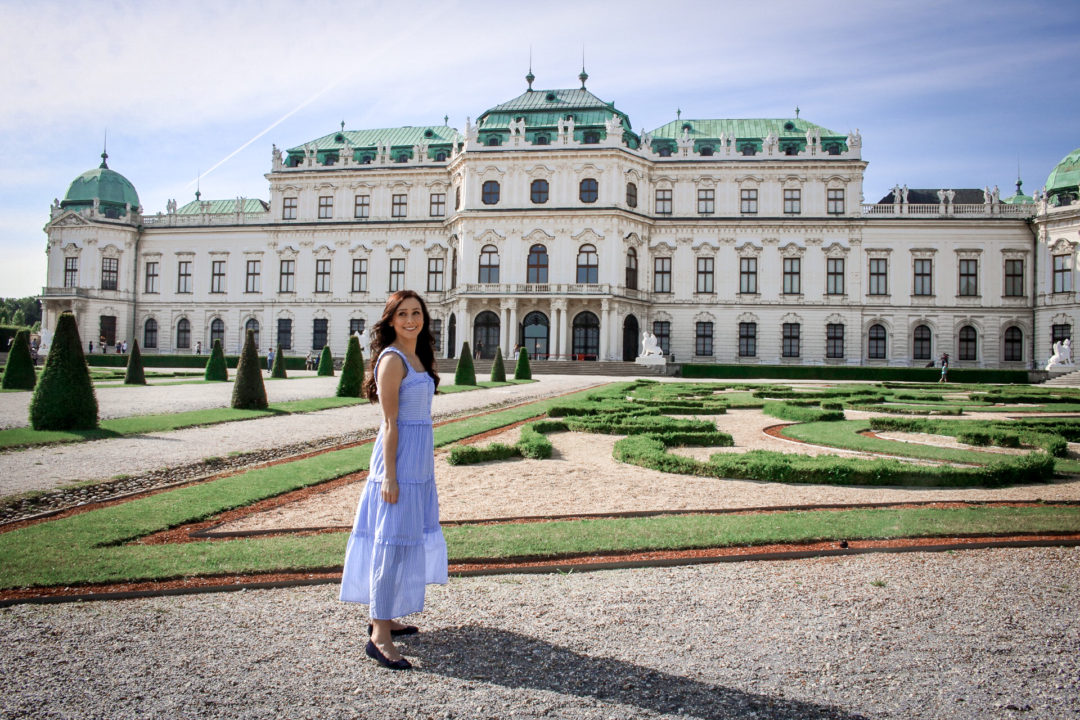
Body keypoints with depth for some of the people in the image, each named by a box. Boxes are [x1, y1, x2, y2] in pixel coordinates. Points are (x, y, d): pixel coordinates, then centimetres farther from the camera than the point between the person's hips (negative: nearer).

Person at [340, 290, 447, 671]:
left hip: (419, 459, 10)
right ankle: (379, 636, 1)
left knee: (410, 538, 16)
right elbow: (390, 423, -17)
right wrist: (389, 475, -18)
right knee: (392, 542, -6)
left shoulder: (417, 357, 14)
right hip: (399, 457, -10)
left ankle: (383, 617, 30)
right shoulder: (392, 359, -13)